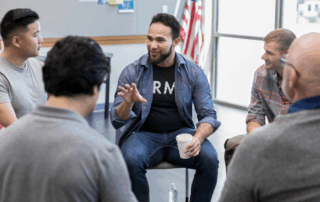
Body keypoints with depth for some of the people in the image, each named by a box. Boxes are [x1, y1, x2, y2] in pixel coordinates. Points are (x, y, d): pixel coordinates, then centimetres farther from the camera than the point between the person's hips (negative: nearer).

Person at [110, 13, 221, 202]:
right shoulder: (132, 72, -1)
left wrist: (198, 138, -21)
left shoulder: (194, 73, 1)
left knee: (209, 158, -27)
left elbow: (208, 115, 1)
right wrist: (127, 103, -27)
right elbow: (117, 121, -3)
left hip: (181, 133, 1)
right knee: (131, 160, -33)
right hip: (144, 134, -1)